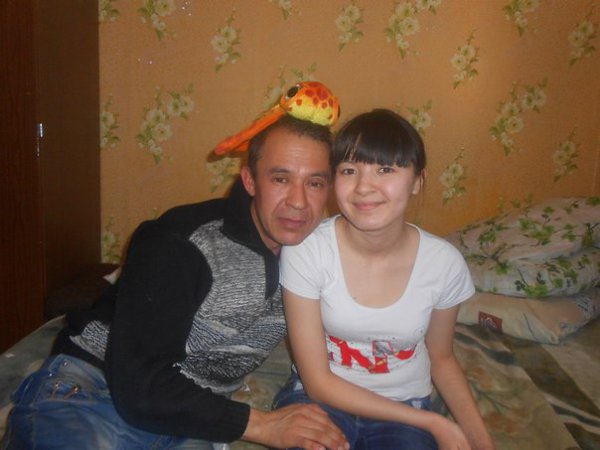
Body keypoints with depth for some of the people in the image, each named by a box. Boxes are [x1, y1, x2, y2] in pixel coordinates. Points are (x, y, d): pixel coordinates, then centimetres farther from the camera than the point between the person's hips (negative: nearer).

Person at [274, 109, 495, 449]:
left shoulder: (445, 263, -13)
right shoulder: (305, 250, -19)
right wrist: (431, 422, -14)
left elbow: (441, 358, 7)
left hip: (405, 408, 2)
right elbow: (318, 381, -13)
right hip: (321, 397, -2)